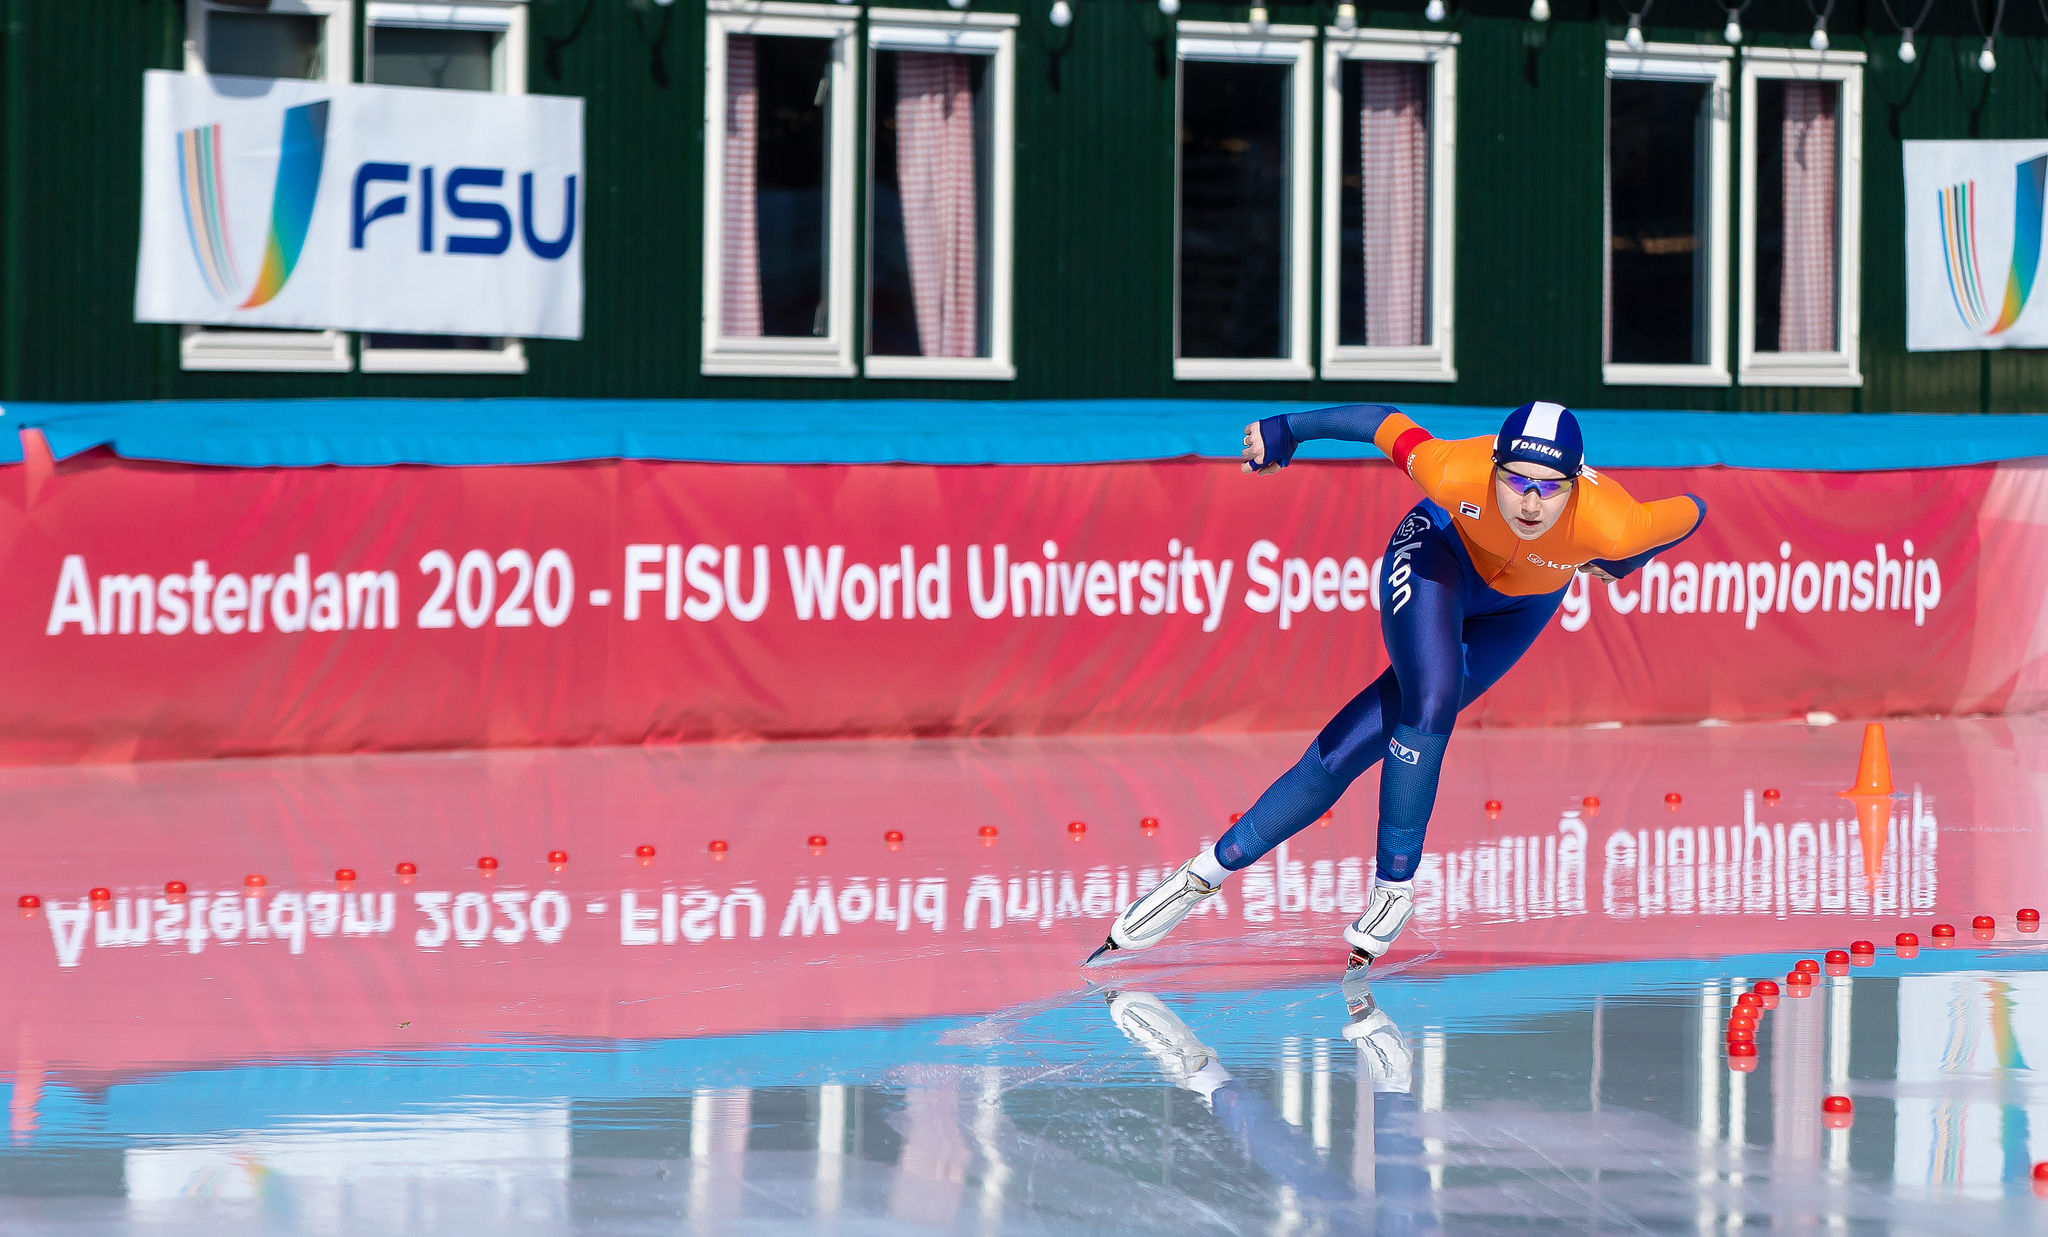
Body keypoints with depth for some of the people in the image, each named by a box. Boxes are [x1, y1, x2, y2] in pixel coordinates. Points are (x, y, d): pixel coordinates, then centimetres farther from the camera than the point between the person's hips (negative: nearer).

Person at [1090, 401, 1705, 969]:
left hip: (1517, 608, 1)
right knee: (1431, 705, -26)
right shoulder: (1456, 473, -37)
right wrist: (1287, 431, -7)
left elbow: (1692, 511, -17)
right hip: (1441, 551, -1)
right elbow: (1385, 422, -19)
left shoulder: (1611, 525, -38)